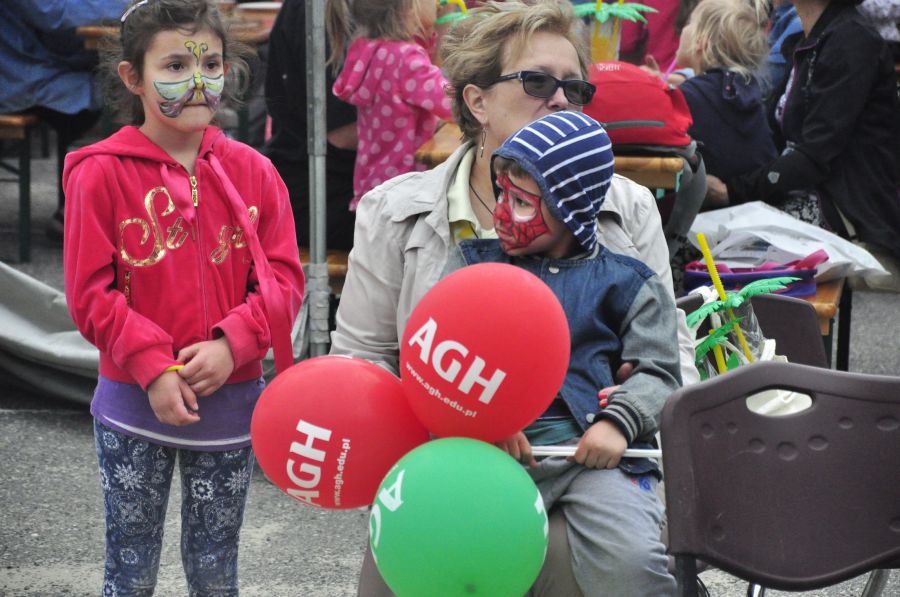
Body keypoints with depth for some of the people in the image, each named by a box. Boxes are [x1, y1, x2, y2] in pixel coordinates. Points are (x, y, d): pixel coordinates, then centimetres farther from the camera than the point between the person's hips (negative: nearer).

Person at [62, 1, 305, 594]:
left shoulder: (252, 172, 0)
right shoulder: (102, 173, -8)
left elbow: (284, 279, -1)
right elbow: (91, 294, -9)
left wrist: (232, 344, -17)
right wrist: (154, 368, -18)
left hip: (230, 402, 2)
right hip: (134, 403, -2)